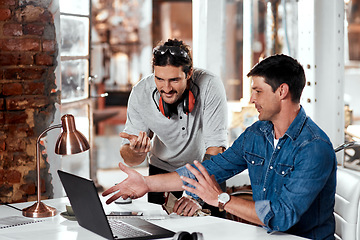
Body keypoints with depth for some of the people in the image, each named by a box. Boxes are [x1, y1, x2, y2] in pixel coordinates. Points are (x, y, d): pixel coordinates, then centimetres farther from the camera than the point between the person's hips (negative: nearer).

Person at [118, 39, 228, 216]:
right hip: (162, 168, 2)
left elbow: (215, 148, -27)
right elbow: (130, 161, -14)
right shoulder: (140, 93, -20)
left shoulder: (210, 87, -27)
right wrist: (136, 151, -37)